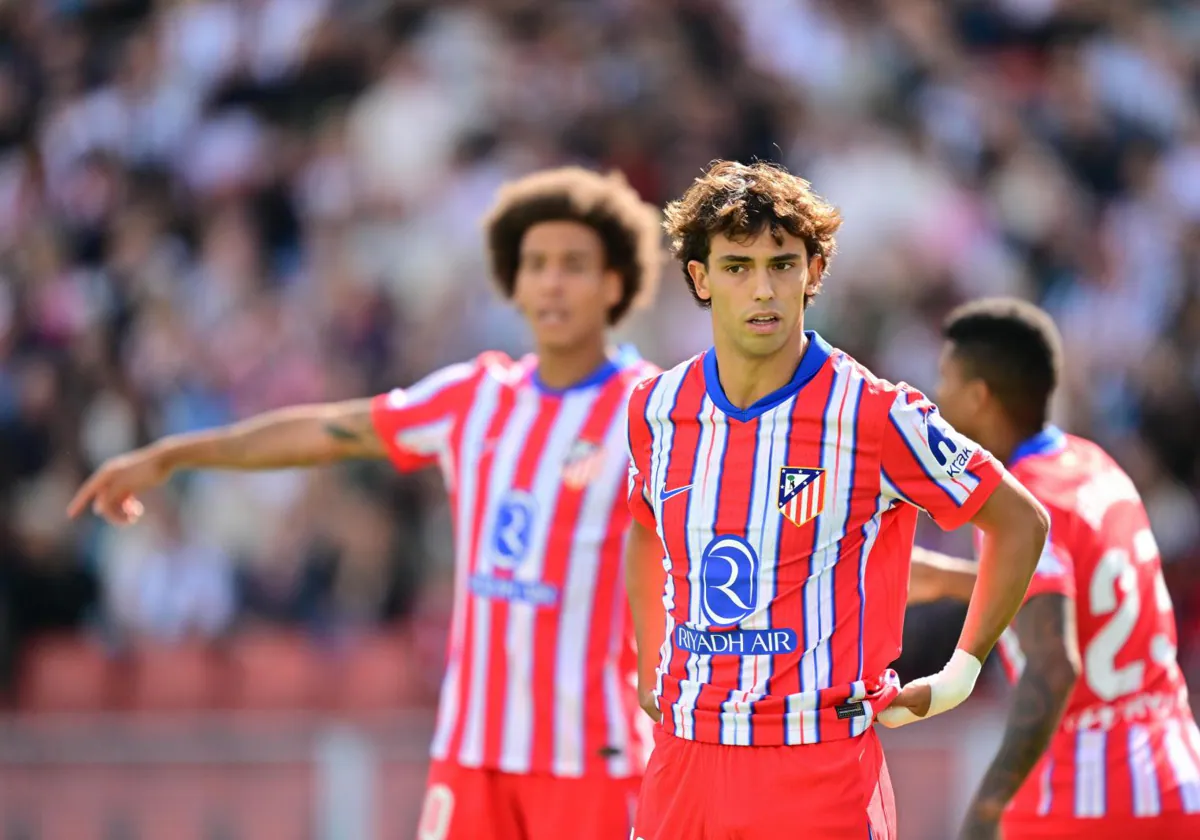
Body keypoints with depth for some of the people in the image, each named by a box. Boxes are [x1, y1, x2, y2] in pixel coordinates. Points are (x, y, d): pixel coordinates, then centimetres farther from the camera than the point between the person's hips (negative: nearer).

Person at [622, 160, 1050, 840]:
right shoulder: (658, 408, 5)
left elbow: (1021, 522, 3)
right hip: (684, 760, 4)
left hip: (820, 773, -4)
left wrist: (962, 675, 5)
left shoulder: (875, 415, -8)